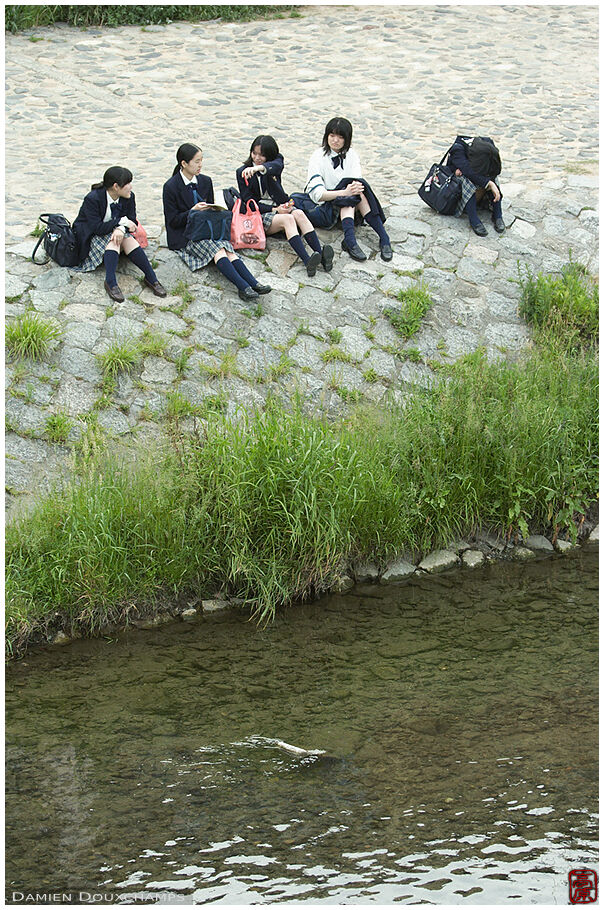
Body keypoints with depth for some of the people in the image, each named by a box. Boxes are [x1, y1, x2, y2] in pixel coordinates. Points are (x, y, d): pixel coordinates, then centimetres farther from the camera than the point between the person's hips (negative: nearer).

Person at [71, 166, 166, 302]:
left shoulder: (128, 197, -8)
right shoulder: (92, 199, -24)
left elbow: (132, 222, -7)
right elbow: (96, 227, -28)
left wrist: (121, 229, -31)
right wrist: (122, 221, -30)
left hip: (114, 231, 4)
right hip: (90, 237, -4)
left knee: (129, 239, -25)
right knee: (113, 240, -33)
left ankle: (151, 279, -33)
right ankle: (110, 282, -43)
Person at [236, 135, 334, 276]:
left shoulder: (276, 160, 7)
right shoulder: (242, 172, 3)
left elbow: (277, 165, -22)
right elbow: (249, 202, -2)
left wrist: (259, 168, -44)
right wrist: (274, 210, -13)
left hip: (280, 206, 3)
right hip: (260, 213, -3)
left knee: (299, 214, -29)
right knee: (288, 219, -32)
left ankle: (321, 255, -47)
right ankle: (307, 261, -54)